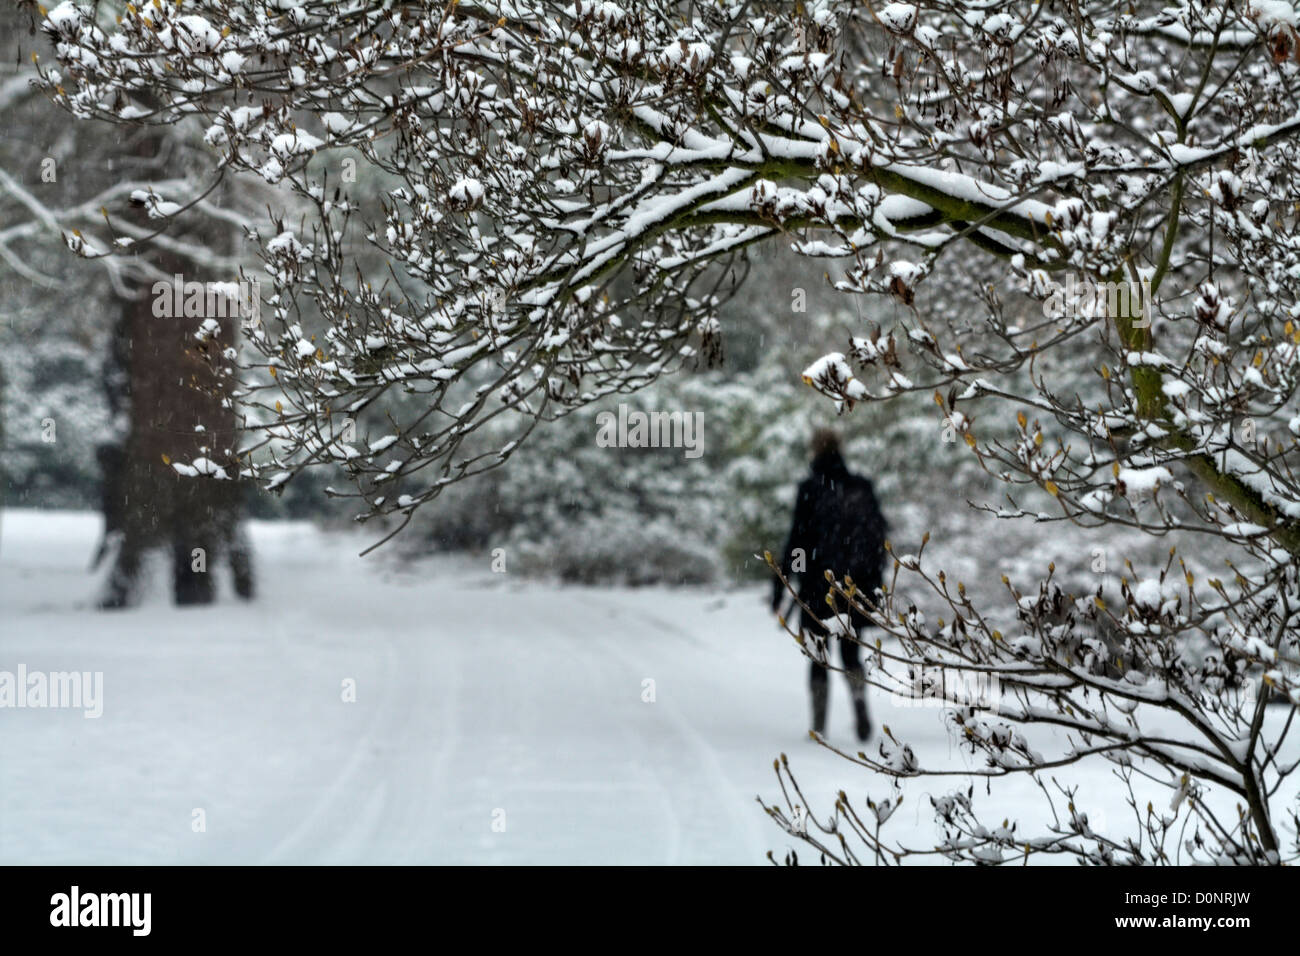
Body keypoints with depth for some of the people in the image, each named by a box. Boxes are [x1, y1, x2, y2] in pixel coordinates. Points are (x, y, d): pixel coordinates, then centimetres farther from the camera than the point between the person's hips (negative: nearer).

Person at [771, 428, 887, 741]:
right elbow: (880, 539, 6)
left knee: (819, 658, 9)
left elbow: (797, 540, -10)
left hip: (818, 586, -3)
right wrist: (876, 585, 15)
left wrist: (780, 586, -4)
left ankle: (819, 726, 7)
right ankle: (860, 704, -13)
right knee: (851, 654, 14)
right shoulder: (863, 488, 3)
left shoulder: (811, 489, -8)